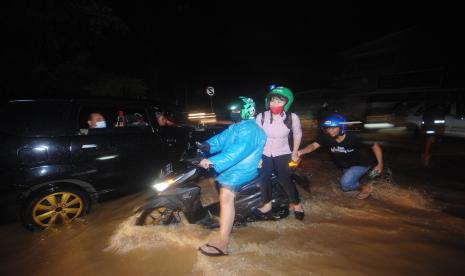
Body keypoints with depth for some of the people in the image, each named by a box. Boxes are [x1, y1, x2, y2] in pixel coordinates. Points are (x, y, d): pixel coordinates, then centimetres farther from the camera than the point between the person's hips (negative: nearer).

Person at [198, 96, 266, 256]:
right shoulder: (235, 127, 17)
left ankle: (222, 242, -29)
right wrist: (207, 145, -10)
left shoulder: (249, 129, -18)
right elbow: (221, 139, 8)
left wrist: (213, 162, -40)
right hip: (231, 167, 11)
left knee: (226, 195, -31)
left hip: (243, 170, -11)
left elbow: (237, 150, -32)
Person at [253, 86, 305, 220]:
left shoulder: (292, 118, -18)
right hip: (264, 154, 2)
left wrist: (294, 153, 3)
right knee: (264, 178, 2)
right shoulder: (261, 117, -16)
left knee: (285, 179, -5)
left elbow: (297, 134, 0)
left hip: (282, 154, -2)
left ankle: (297, 204, 21)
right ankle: (267, 205, 24)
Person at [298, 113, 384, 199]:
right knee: (345, 187, 21)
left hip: (362, 164, -5)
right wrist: (300, 152, -57)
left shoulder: (353, 138, -33)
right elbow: (313, 145, -39)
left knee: (346, 183, -24)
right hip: (346, 167, 6)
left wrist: (380, 164, -19)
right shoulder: (326, 138, -25)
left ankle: (366, 186, 6)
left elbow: (375, 146, -20)